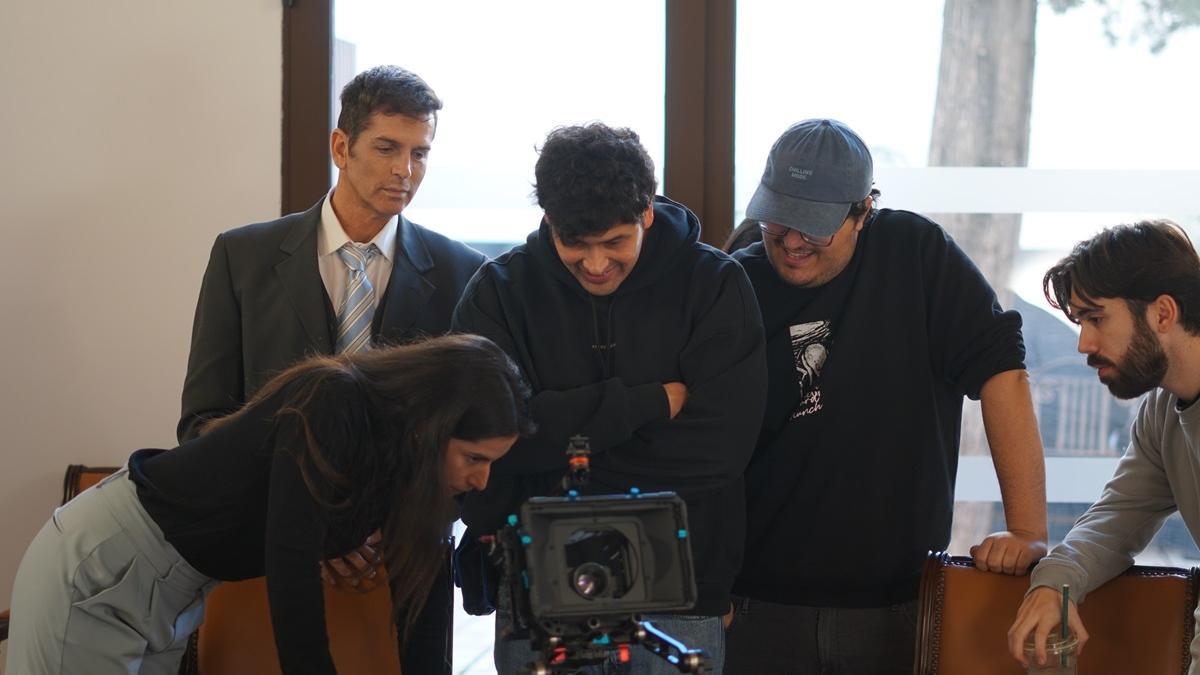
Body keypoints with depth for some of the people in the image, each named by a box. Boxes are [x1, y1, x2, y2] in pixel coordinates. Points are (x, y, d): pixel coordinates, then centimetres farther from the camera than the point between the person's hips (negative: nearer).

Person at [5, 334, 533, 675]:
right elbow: (291, 568, -28)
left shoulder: (404, 468, -3)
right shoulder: (332, 406, -27)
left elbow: (409, 603, 5)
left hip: (173, 593, 8)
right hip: (98, 566, -8)